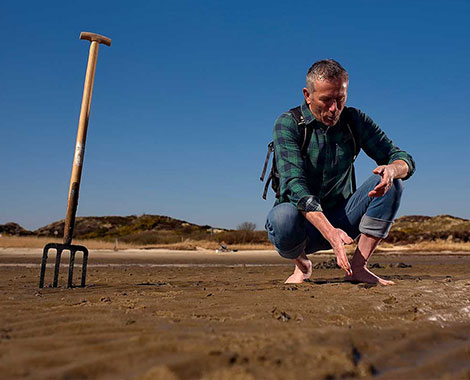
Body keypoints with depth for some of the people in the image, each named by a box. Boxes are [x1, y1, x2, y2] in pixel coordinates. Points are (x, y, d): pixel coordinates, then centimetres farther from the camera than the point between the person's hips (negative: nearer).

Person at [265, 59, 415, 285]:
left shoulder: (355, 120, -1)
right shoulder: (288, 124, -14)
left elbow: (404, 160, -3)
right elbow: (295, 185, -26)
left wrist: (392, 169, -31)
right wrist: (330, 232, -40)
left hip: (340, 219, 4)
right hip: (304, 225, -3)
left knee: (389, 183, -18)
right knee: (283, 216, -38)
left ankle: (357, 267, -15)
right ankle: (302, 265, -4)